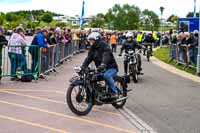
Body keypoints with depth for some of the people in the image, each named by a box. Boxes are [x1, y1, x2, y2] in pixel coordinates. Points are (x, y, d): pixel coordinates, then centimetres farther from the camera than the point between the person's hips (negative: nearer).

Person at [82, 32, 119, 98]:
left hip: (111, 68, -7)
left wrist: (103, 64, -53)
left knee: (106, 76, -37)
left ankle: (115, 92, -25)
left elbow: (106, 56, -34)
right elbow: (88, 58, -2)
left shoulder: (105, 46, -15)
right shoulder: (92, 48, 8)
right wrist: (83, 67, -18)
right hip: (100, 69, 7)